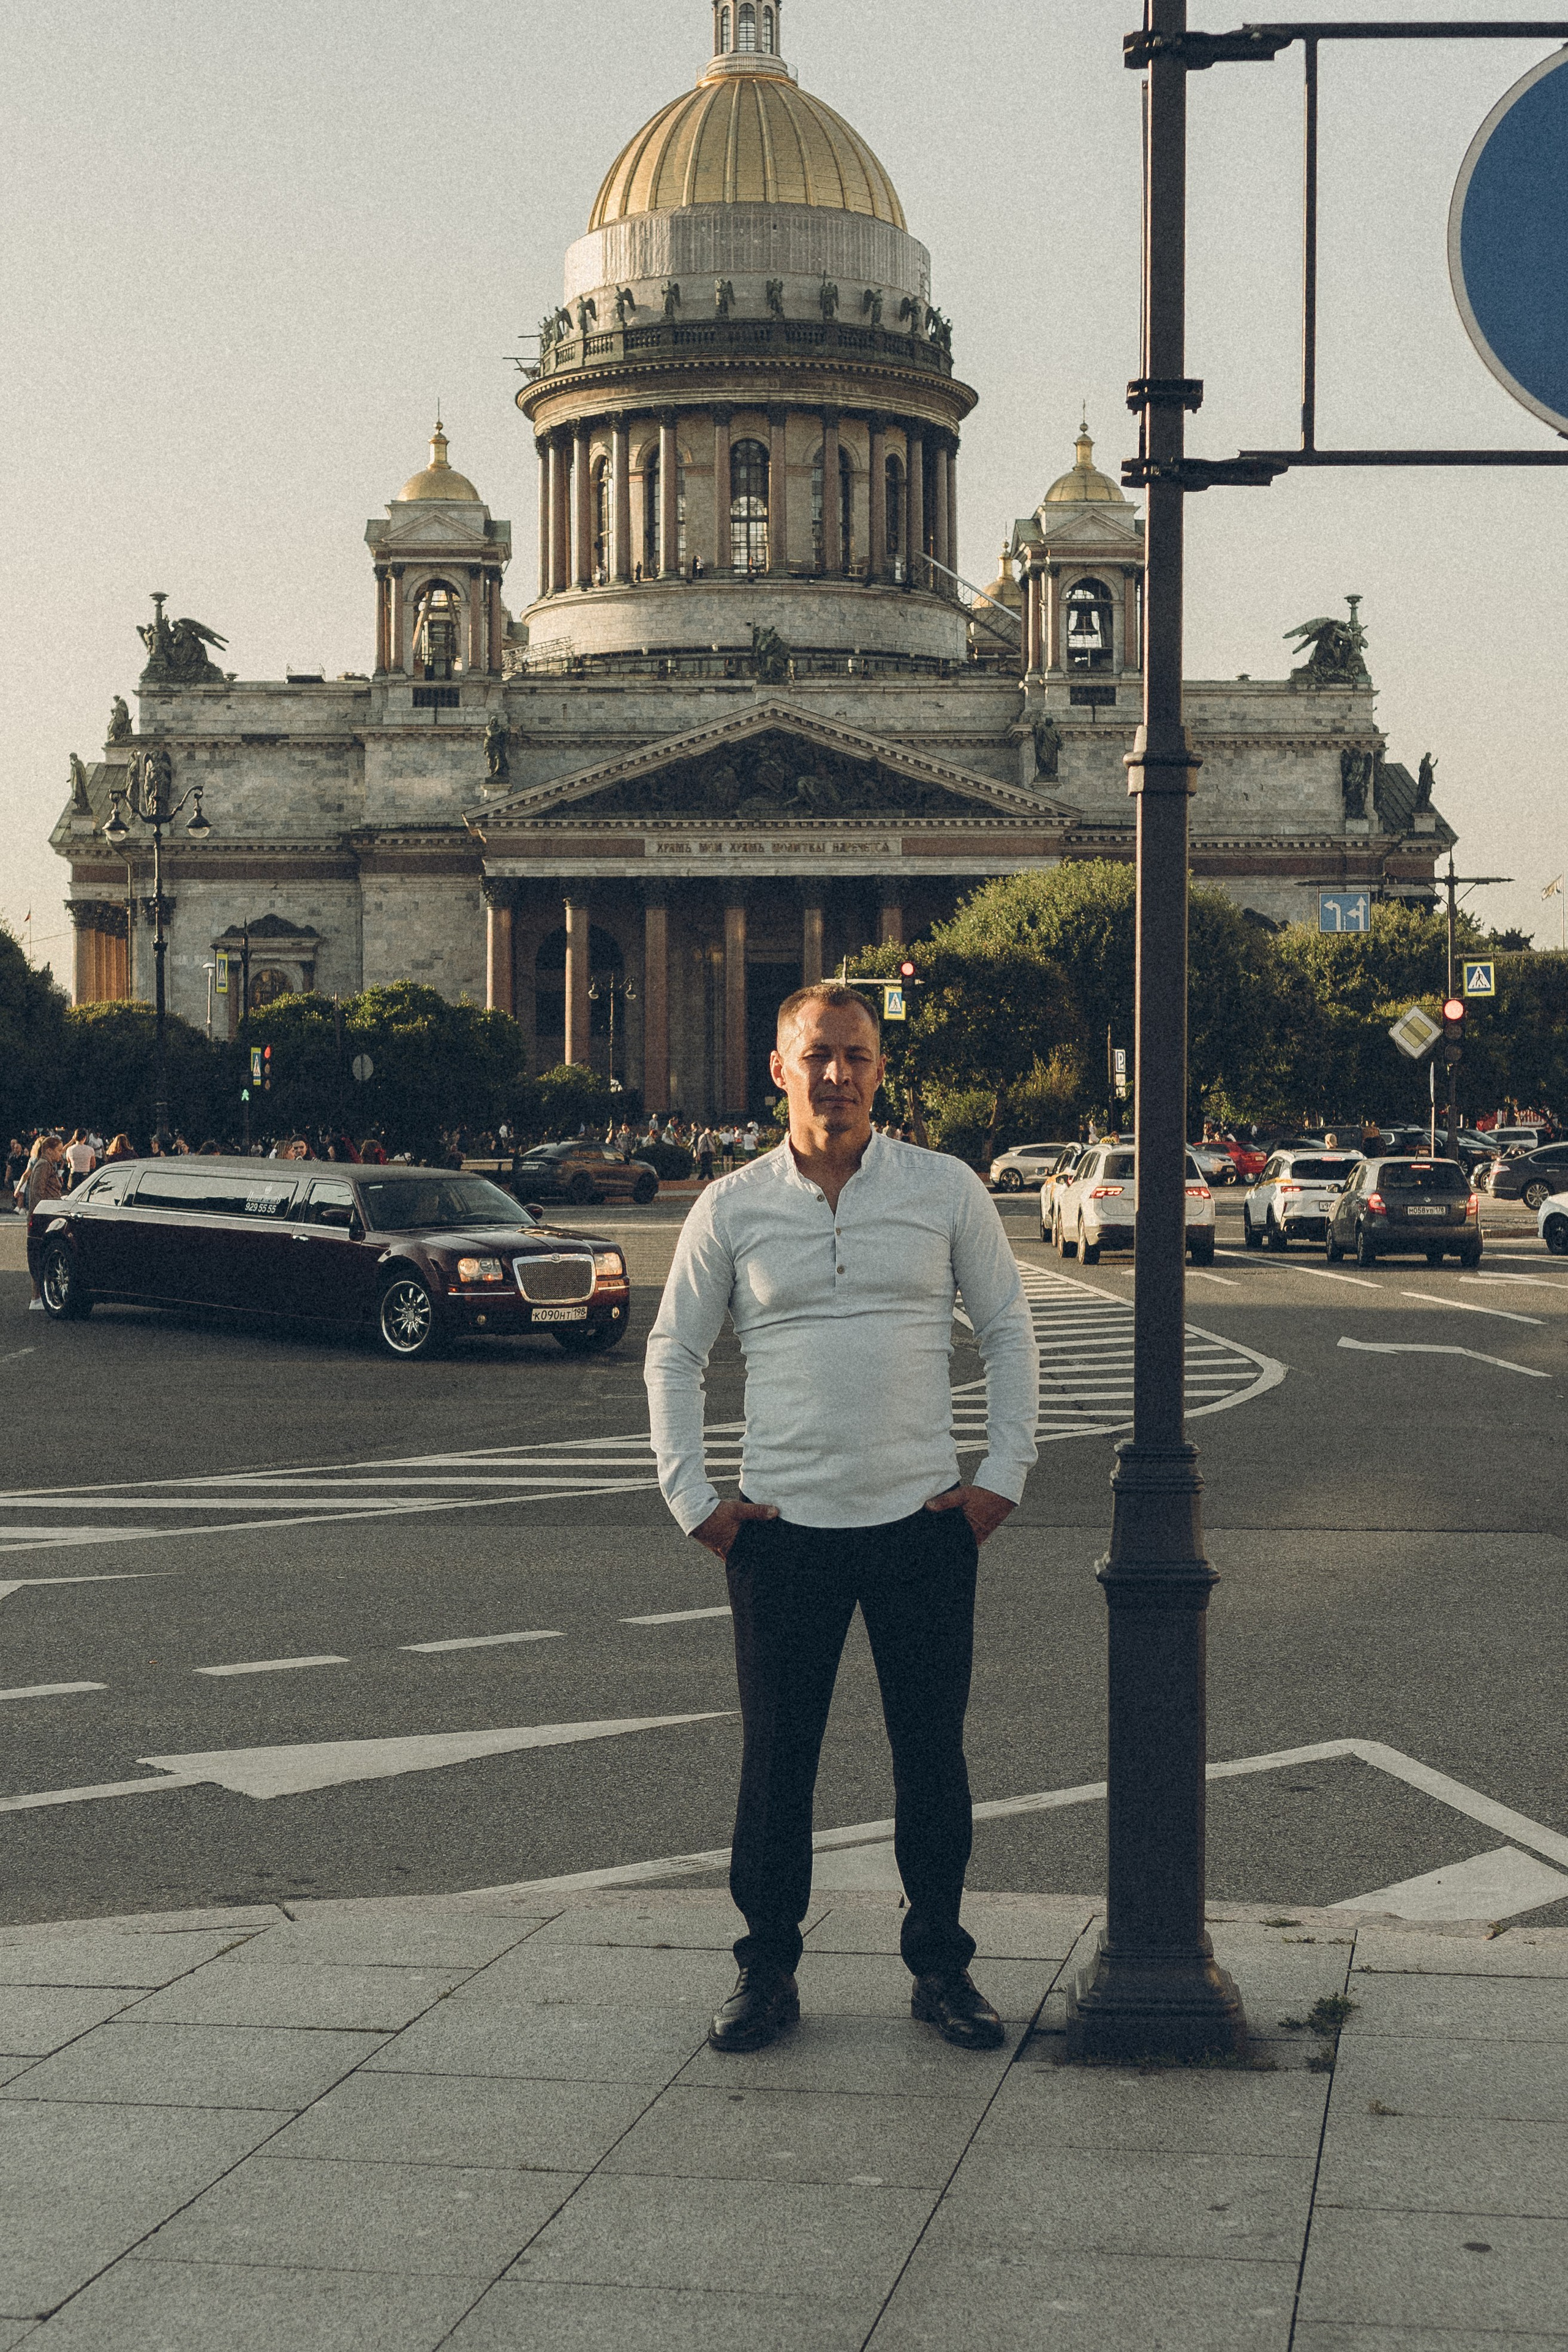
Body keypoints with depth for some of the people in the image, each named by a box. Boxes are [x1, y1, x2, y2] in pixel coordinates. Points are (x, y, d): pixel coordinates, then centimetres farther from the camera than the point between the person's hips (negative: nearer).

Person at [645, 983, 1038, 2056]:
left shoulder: (946, 1190, 3)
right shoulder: (733, 1208, 3)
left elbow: (1009, 1329, 8)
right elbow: (673, 1353, 8)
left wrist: (1004, 1474, 1)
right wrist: (693, 1498, 1)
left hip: (925, 1521, 0)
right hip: (784, 1527, 0)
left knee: (934, 1757, 7)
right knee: (776, 1762, 5)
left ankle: (941, 1966, 21)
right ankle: (767, 1971, 18)